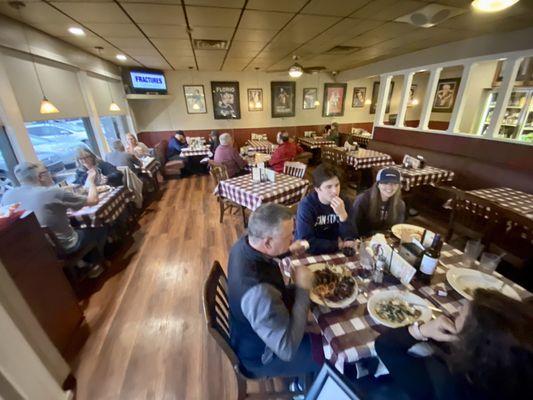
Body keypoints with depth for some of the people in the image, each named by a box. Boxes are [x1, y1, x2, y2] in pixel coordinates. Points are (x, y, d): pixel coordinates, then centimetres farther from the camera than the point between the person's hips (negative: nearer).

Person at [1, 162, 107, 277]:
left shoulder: (7, 196, -5)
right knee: (101, 229, 14)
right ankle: (94, 265, 22)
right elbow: (93, 200, -15)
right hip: (64, 247, -7)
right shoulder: (53, 192, -24)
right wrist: (91, 180, 0)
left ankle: (84, 261, 31)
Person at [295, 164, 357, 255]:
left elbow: (351, 238, -10)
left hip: (334, 253, 3)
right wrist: (339, 245, -16)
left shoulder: (344, 201, -7)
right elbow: (306, 243, -24)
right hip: (309, 255, -2)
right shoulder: (306, 205, -19)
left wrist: (343, 215, -26)